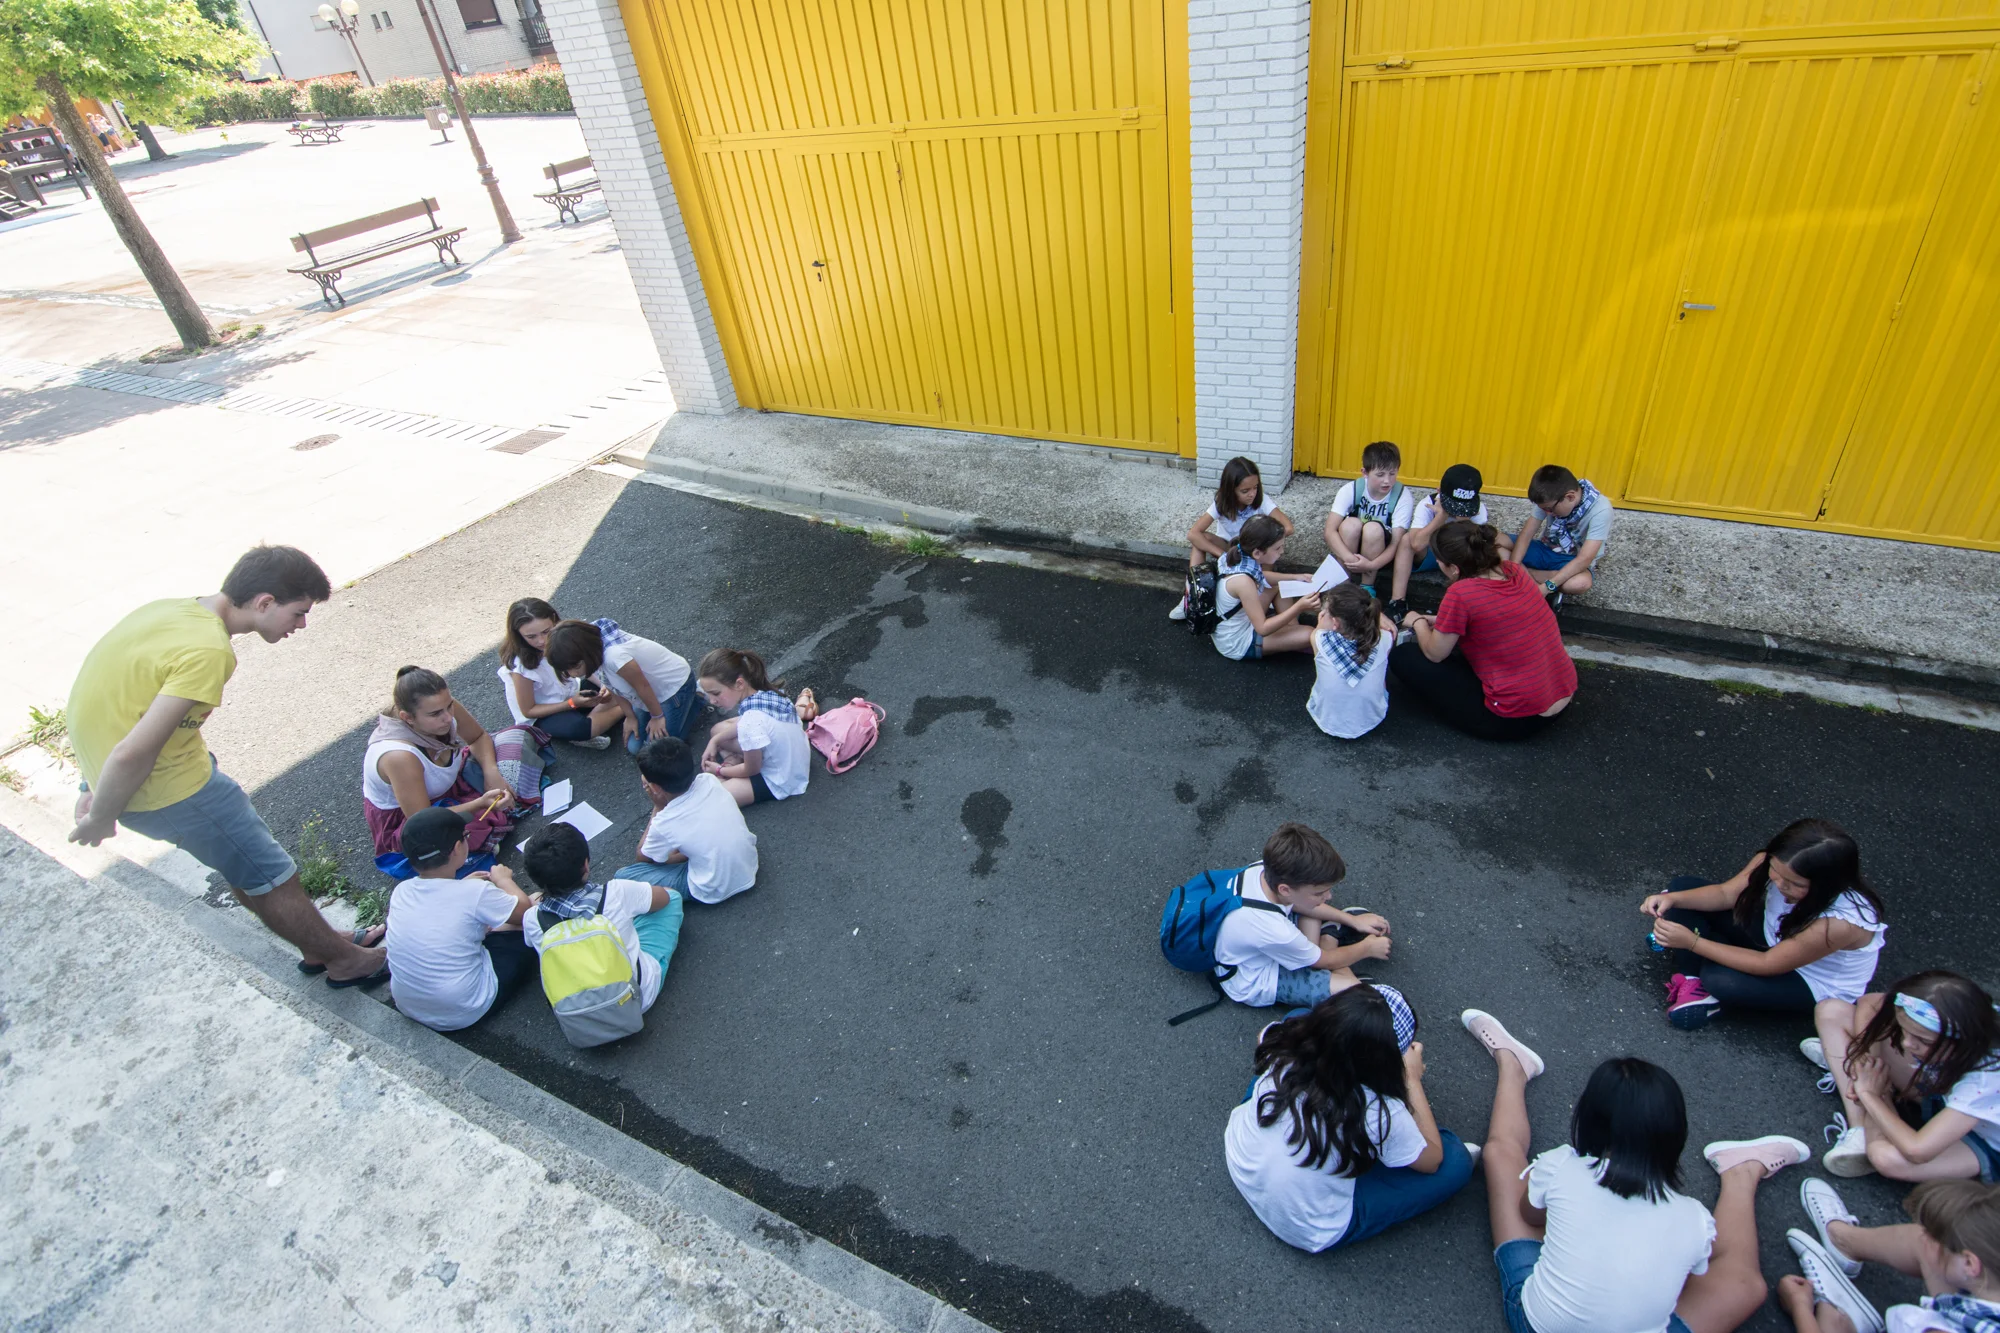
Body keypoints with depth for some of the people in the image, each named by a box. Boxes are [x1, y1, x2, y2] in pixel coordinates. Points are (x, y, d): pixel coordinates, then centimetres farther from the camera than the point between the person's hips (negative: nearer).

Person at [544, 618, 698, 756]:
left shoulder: (614, 656, -42)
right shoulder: (590, 645, -16)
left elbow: (642, 686, -25)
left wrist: (657, 717, -9)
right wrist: (630, 716, 6)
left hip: (674, 684, -7)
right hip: (653, 690, 8)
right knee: (634, 748, 7)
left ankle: (693, 705, 11)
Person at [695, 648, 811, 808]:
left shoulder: (751, 721, -37)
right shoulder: (764, 691, -14)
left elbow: (752, 770, -18)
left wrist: (720, 770, -1)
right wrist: (715, 740, 3)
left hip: (779, 782, -8)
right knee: (717, 729, 16)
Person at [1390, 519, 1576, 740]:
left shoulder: (1461, 593, -23)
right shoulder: (1513, 570, -2)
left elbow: (1434, 655, -7)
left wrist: (1418, 623, 12)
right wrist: (1441, 622, 19)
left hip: (1517, 721, -8)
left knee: (1402, 656, -1)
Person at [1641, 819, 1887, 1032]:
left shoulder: (1840, 923, -38)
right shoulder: (1776, 864, -26)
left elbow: (1767, 965, -28)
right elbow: (1725, 894, -13)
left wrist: (1692, 942, -33)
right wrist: (1673, 899, -32)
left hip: (1817, 984, -6)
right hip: (1773, 936, 6)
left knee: (1720, 981, -32)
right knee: (1685, 886, -10)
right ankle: (1691, 980, -12)